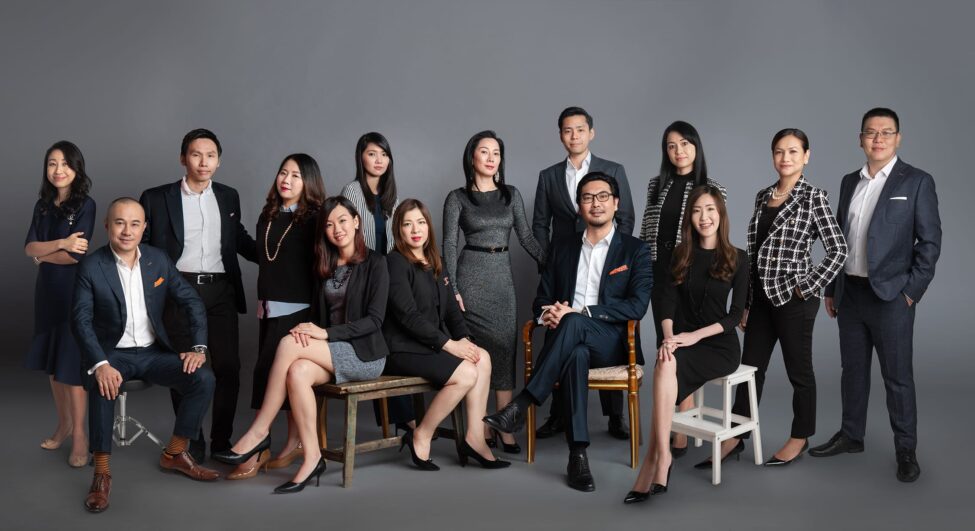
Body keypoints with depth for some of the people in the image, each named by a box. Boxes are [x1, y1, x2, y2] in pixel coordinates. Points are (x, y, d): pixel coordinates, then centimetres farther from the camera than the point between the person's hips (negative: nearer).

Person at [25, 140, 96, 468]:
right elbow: (29, 247, -2)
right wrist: (61, 243, -18)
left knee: (71, 363, -4)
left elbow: (75, 255, -16)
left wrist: (43, 255, -1)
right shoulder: (43, 205, 8)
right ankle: (63, 424, 26)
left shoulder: (85, 205, -9)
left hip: (74, 291, -6)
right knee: (51, 361, 12)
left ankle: (79, 435, 5)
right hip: (47, 290, 6)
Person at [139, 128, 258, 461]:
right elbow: (141, 246, 3)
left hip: (220, 291, 3)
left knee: (228, 367, 0)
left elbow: (240, 239, 24)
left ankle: (222, 441, 14)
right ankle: (191, 443, 16)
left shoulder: (228, 197, 12)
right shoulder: (157, 198, 1)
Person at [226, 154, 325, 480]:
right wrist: (261, 299, 15)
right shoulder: (268, 216, 14)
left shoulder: (314, 218, -6)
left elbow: (317, 266, -9)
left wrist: (315, 313, -12)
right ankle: (295, 444, 16)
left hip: (298, 307, -6)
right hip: (269, 306, 6)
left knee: (267, 371, -9)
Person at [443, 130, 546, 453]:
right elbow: (449, 244, -3)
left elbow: (526, 237, 11)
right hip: (471, 274, -3)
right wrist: (452, 288, -12)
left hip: (502, 275, 3)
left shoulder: (511, 195, 11)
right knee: (476, 350, -5)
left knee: (504, 349, -2)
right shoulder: (457, 198, 2)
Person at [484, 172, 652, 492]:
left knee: (574, 323, -36)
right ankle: (578, 455, -39)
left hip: (612, 343, -2)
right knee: (576, 355, -37)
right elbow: (541, 301, 18)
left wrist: (579, 312, -16)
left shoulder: (635, 250, 9)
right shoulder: (563, 250, 20)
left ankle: (520, 406, -35)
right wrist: (549, 313, -10)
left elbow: (636, 306, -5)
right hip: (571, 343, 2)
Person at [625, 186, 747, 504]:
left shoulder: (737, 259, 3)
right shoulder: (681, 255, 12)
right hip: (682, 342, 3)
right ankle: (662, 456, -32)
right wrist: (668, 336, -17)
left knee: (667, 367, -32)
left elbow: (736, 314, -3)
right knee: (665, 363, -33)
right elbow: (668, 303, 3)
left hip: (720, 346, -3)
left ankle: (657, 458, -31)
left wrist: (695, 335, -16)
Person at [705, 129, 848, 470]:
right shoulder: (763, 196, 10)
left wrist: (808, 287, -12)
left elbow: (838, 249, -10)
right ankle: (736, 437, 19)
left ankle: (800, 438, 24)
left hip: (794, 299, -6)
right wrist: (746, 302, 12)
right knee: (750, 367, 10)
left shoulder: (813, 197, -7)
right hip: (762, 297, 6)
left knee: (798, 370, 8)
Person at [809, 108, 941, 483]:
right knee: (853, 369, 15)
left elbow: (930, 241, -6)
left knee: (897, 376, 1)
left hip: (891, 296, -5)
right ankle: (851, 435, 28)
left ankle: (906, 450, 13)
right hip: (850, 293, 5)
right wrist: (832, 289, 13)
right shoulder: (850, 182, 11)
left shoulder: (917, 182, -4)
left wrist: (912, 290, -11)